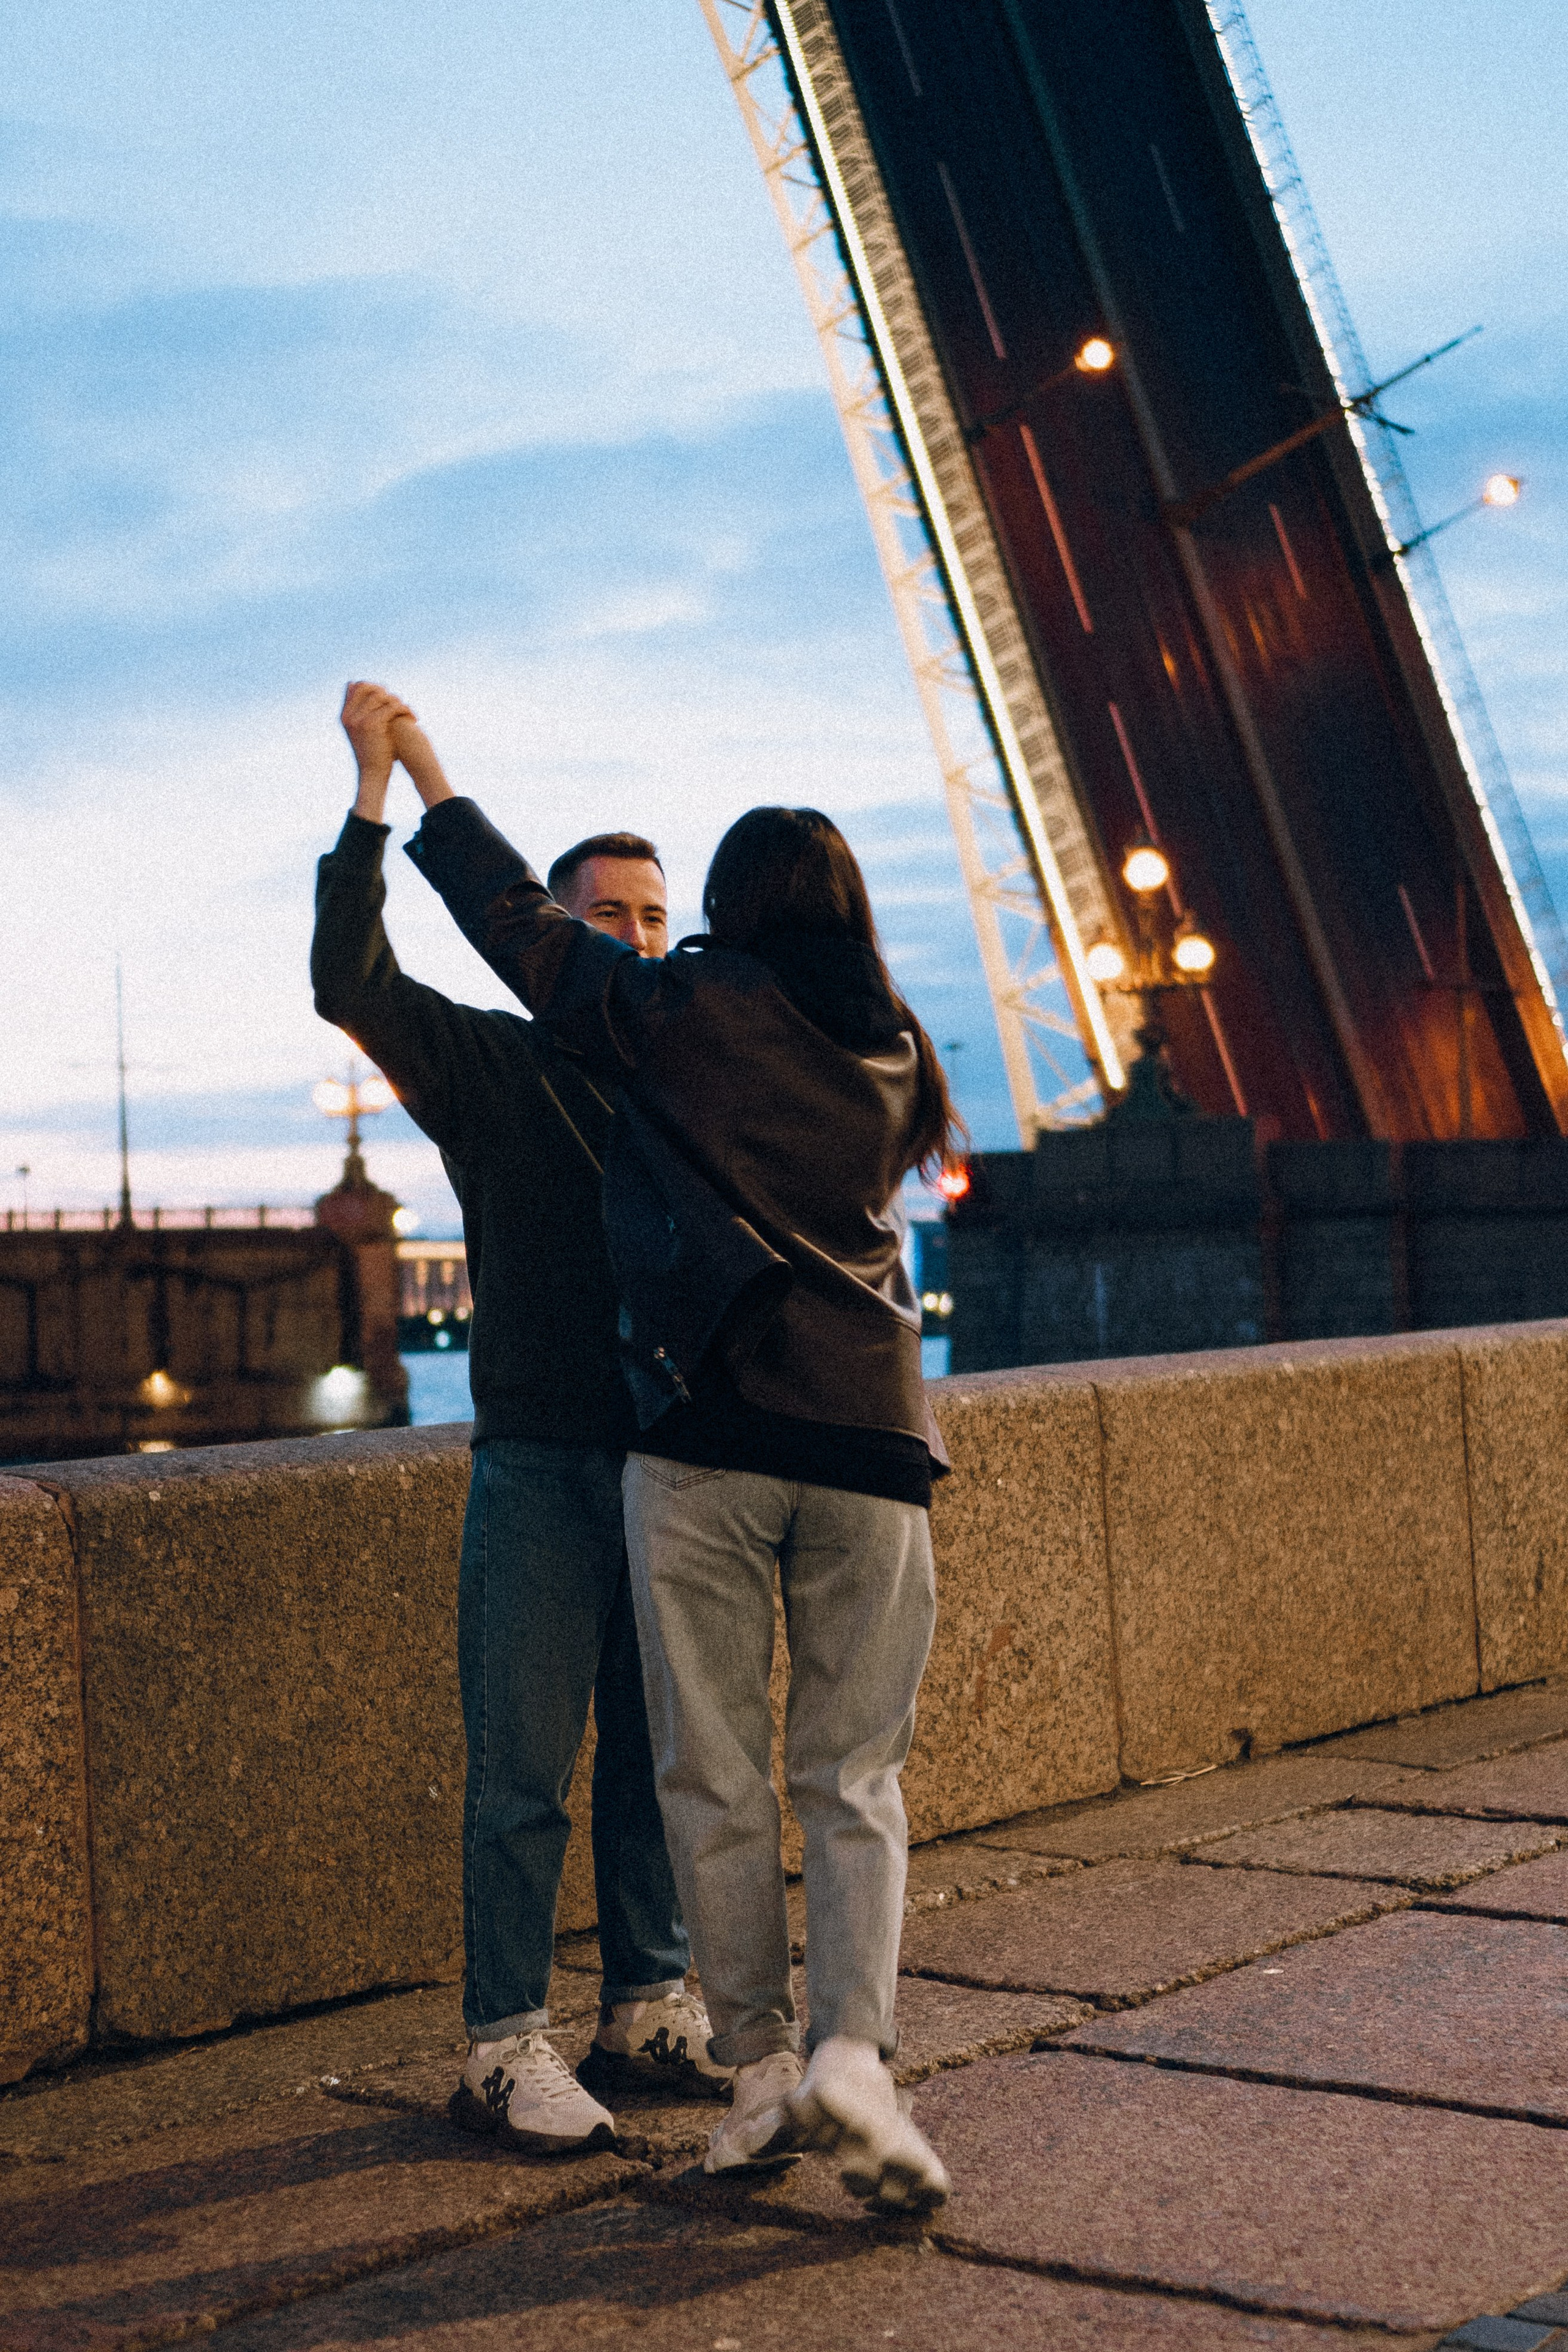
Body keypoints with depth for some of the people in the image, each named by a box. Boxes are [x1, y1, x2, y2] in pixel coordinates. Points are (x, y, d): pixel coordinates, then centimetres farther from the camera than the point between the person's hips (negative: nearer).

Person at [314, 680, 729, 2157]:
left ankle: (650, 2015, 22)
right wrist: (377, 782, -16)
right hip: (540, 1470, -4)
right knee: (524, 1775, -2)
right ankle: (505, 2051, 5)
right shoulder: (491, 1067, 2)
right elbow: (348, 982, -12)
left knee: (660, 1760, 10)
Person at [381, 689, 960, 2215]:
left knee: (714, 1774, 7)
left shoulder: (683, 1013, 3)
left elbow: (524, 928, 11)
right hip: (868, 1435, 3)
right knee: (853, 1776, 8)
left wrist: (425, 777, 24)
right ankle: (850, 2051, -8)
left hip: (705, 1431, -3)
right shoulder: (893, 1052, 15)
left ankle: (760, 2068, 11)